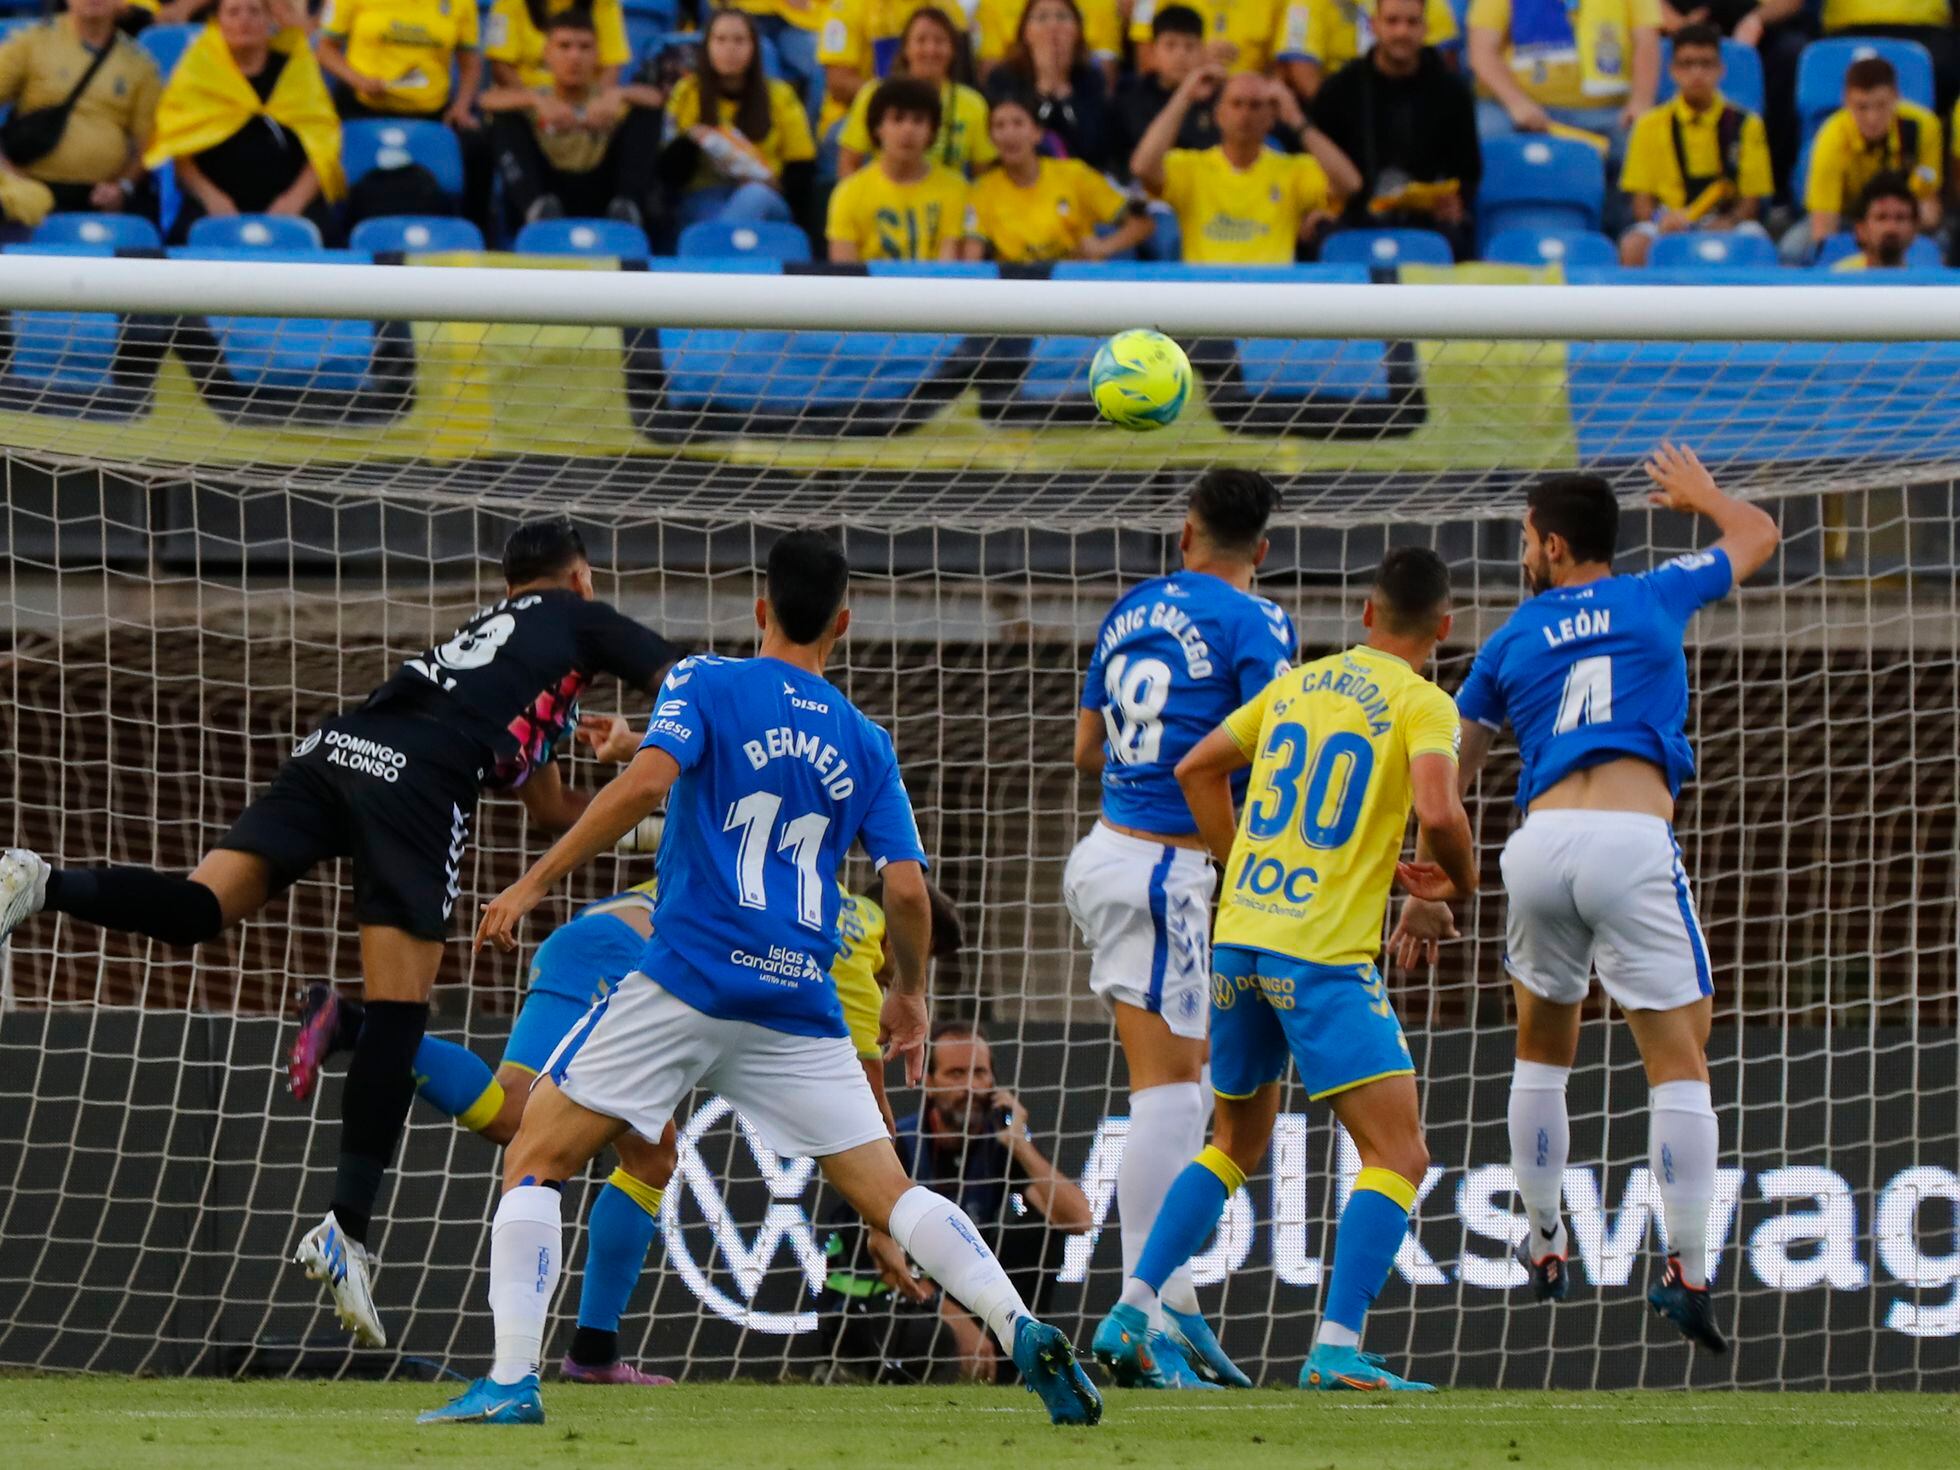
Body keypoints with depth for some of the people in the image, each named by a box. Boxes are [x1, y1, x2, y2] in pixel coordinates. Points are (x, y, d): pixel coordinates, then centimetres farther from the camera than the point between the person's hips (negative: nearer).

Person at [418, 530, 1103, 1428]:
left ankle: (512, 1381, -12)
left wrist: (534, 883, -10)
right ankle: (1023, 1332, -12)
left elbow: (646, 781, -14)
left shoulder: (707, 686, 3)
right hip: (800, 1003, 4)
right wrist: (910, 996, 24)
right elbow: (907, 890, 7)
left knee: (535, 1160, 3)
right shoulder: (865, 745, 14)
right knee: (889, 1194, 8)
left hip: (691, 978, -4)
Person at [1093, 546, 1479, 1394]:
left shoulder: (1297, 682, 16)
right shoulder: (1422, 704, -4)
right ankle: (1337, 1346, -19)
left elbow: (1195, 768, 19)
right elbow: (1436, 810, -19)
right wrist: (1459, 877, 1)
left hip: (1239, 937, 7)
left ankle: (1131, 1312, 17)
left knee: (1238, 1143, 24)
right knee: (1399, 1156, -5)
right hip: (1325, 955, -7)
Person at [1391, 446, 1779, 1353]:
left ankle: (1544, 1249, 27)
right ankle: (1686, 1272, -10)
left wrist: (1425, 892, 28)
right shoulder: (1655, 599, 15)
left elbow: (1449, 779, 21)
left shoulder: (1512, 641, 19)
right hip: (1634, 840, -3)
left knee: (1542, 1049, 24)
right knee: (1678, 1063, 0)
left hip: (1540, 841, 3)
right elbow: (1756, 535, 35)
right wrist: (1700, 497, 56)